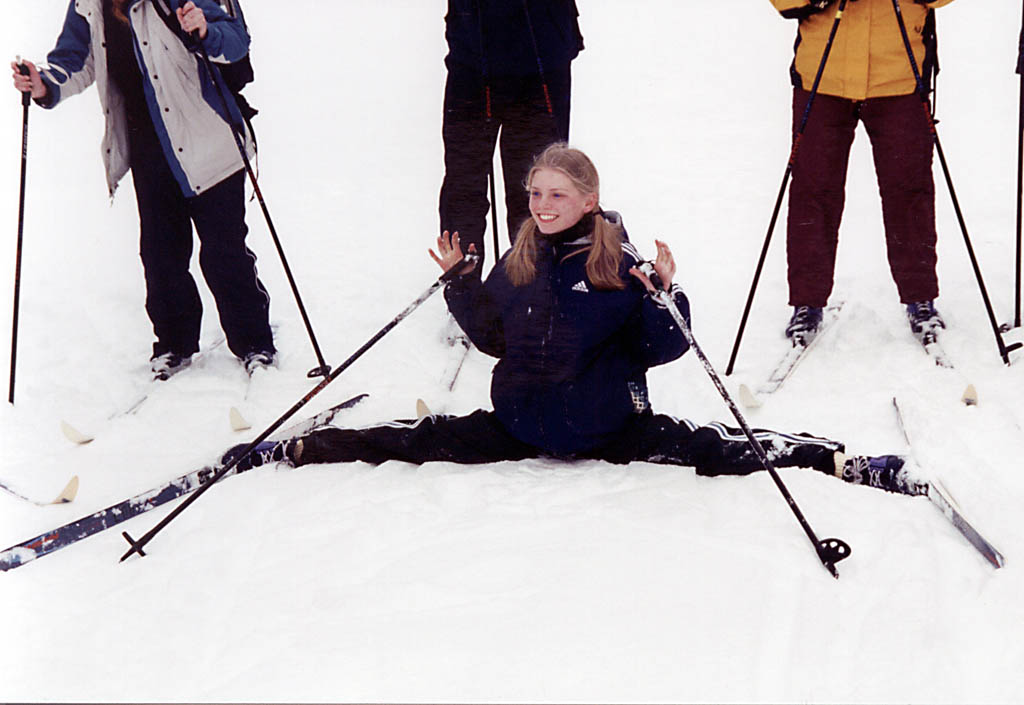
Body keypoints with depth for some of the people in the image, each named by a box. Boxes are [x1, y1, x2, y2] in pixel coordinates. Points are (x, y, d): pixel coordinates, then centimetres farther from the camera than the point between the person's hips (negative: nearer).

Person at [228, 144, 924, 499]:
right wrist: (458, 283, 5)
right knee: (422, 439, 0)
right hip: (521, 421, 4)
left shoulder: (620, 265, -9)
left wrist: (666, 295, -26)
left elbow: (661, 349, -9)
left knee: (709, 447, -19)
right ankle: (297, 449, 6)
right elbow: (493, 335, 14)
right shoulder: (519, 263, 5)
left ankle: (839, 460, -18)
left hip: (607, 424, -4)